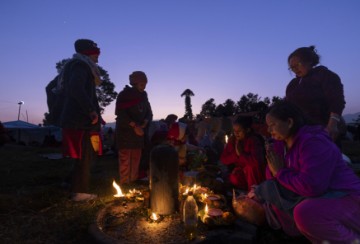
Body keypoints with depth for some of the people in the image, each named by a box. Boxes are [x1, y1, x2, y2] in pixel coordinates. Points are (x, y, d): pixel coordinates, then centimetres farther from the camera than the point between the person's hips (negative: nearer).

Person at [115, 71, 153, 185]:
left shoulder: (143, 95, 13)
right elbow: (120, 113, -13)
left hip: (139, 131, 6)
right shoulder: (124, 95, -4)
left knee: (136, 159, 8)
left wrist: (145, 122, -8)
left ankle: (133, 183, 17)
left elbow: (148, 112, 13)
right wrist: (134, 126, -20)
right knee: (125, 159, -7)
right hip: (125, 131, -5)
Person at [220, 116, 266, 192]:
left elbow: (257, 161, -36)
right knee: (233, 178, -28)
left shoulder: (254, 140, -20)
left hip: (256, 175, -3)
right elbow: (223, 159, -4)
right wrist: (235, 154, -19)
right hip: (242, 173, 4)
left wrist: (240, 154, -24)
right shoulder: (233, 140, -4)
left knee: (250, 167, -34)